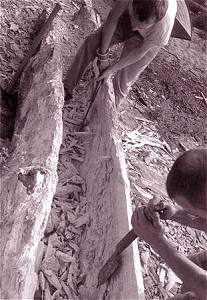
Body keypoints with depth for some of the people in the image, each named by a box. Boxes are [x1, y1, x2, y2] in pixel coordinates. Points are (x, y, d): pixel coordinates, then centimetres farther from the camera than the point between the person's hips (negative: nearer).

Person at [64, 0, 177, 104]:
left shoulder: (164, 27, -41)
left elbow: (140, 52, -26)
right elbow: (112, 18, -25)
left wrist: (112, 69, -19)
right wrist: (103, 54, -21)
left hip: (146, 39, -2)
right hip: (127, 19, 3)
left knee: (123, 81, -8)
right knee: (92, 42, -13)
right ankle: (67, 89, -4)